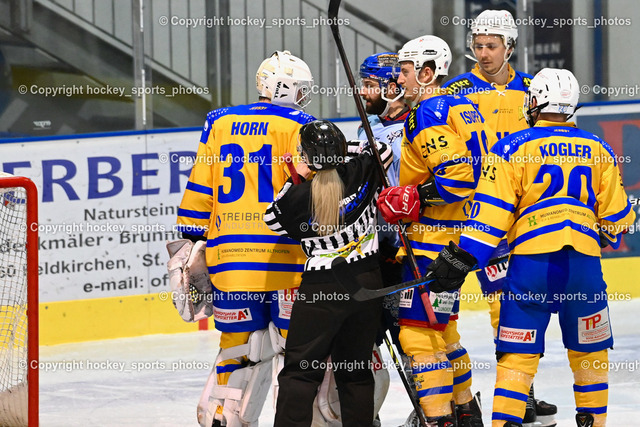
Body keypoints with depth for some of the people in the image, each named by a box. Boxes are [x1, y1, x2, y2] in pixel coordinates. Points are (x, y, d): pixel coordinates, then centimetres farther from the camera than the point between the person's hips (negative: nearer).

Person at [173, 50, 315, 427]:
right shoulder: (299, 126, 1)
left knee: (239, 346, 13)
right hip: (284, 254, -4)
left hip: (228, 256, 4)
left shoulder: (220, 123, 14)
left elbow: (198, 192, 13)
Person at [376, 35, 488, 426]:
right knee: (442, 328, 20)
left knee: (418, 330, -10)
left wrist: (412, 198, -20)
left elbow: (457, 174, -26)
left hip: (434, 239, -11)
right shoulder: (463, 107, 15)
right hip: (460, 234, 11)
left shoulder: (427, 114, -16)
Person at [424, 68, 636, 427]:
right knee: (589, 351, 17)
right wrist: (608, 236, 38)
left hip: (532, 259, -2)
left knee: (518, 353, -1)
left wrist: (461, 259, -3)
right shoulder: (599, 151, 13)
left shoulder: (514, 147, 3)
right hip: (585, 261, 2)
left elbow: (492, 211, -4)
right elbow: (616, 216, 16)